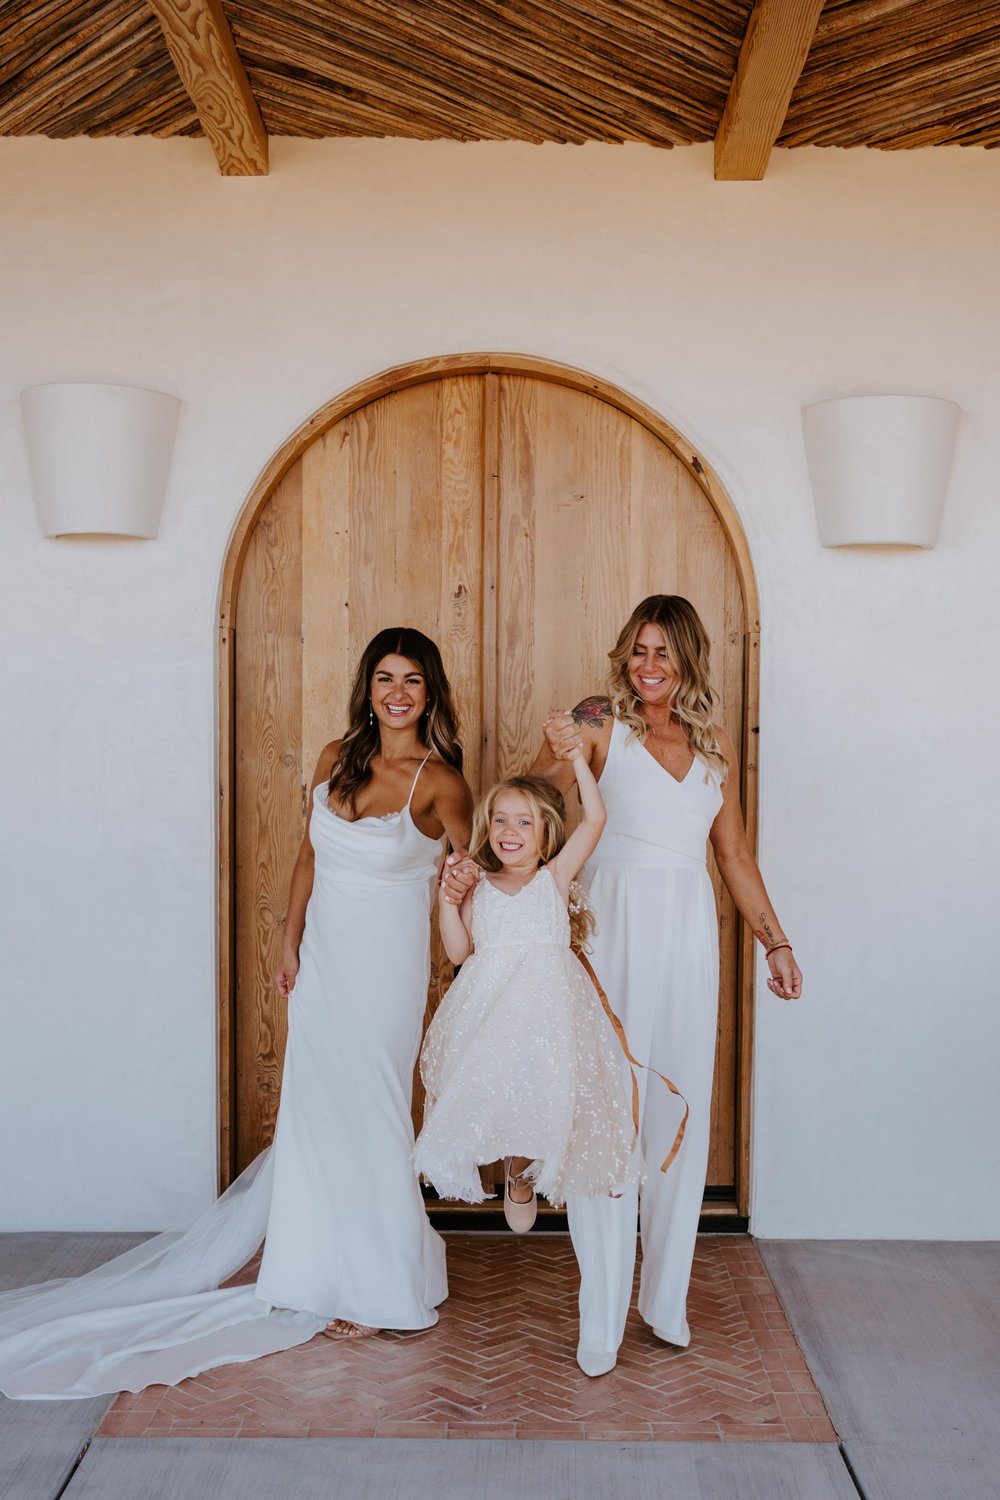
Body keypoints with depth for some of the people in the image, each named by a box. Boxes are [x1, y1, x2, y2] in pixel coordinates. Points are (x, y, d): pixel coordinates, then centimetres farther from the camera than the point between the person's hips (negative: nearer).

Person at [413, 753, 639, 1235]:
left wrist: (577, 758, -3)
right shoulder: (478, 887, 12)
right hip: (488, 1006, 2)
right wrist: (447, 897, -1)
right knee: (486, 1087, -8)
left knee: (540, 1097, -4)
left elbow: (594, 819, -3)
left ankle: (521, 1174, 26)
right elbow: (458, 951, 8)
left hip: (546, 1001, -1)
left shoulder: (555, 877, 7)